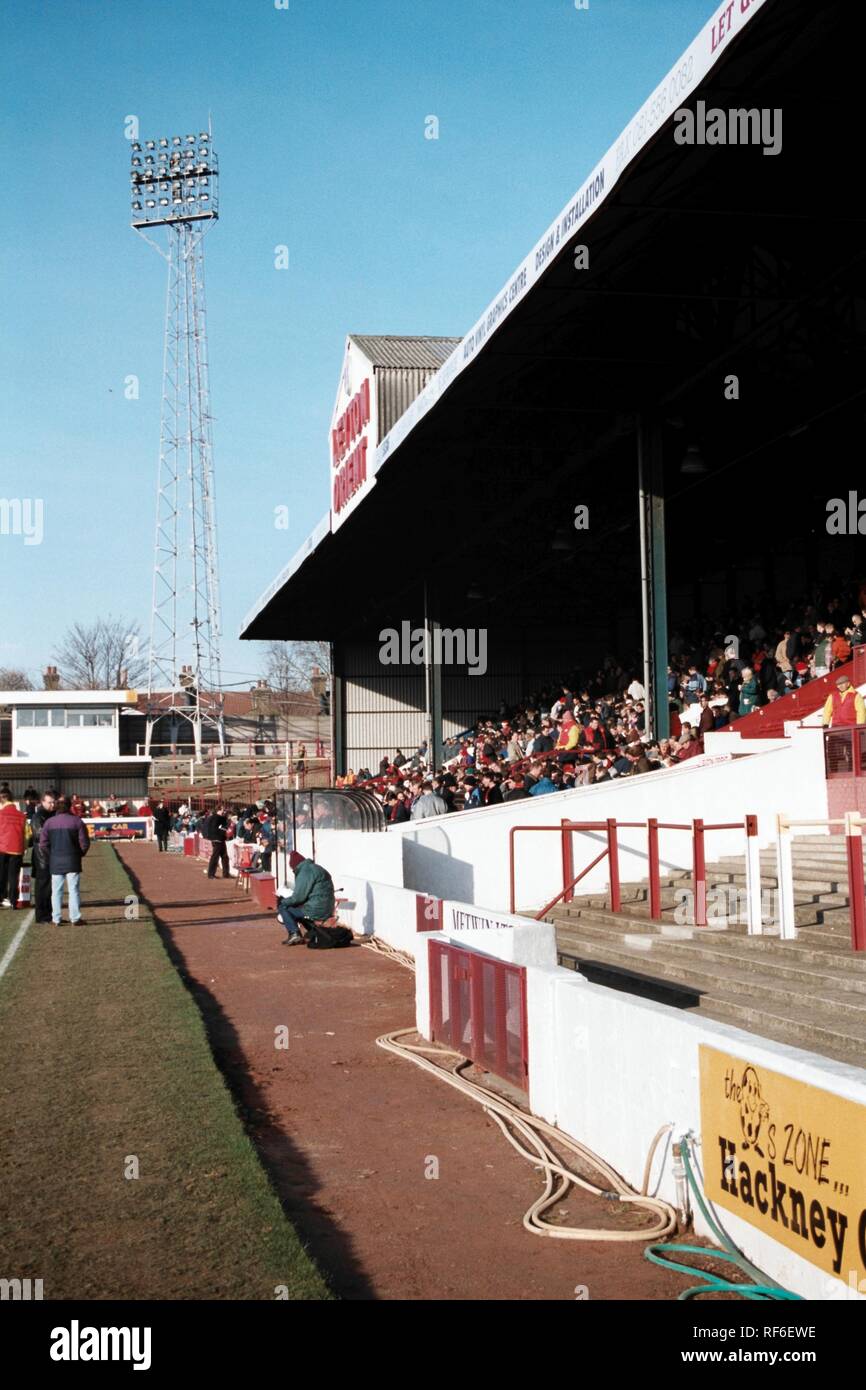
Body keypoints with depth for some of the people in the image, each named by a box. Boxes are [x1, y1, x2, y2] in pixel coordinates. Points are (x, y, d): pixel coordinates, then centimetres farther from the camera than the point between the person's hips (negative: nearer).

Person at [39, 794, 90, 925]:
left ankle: (56, 919, 10)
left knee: (56, 891, 9)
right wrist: (79, 854, 11)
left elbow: (43, 845, -1)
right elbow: (84, 843, -6)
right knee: (74, 890, 2)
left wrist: (50, 857, 13)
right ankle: (75, 918, 1)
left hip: (55, 862, 2)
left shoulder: (49, 822, -1)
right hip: (73, 862, -2)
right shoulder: (77, 821, -6)